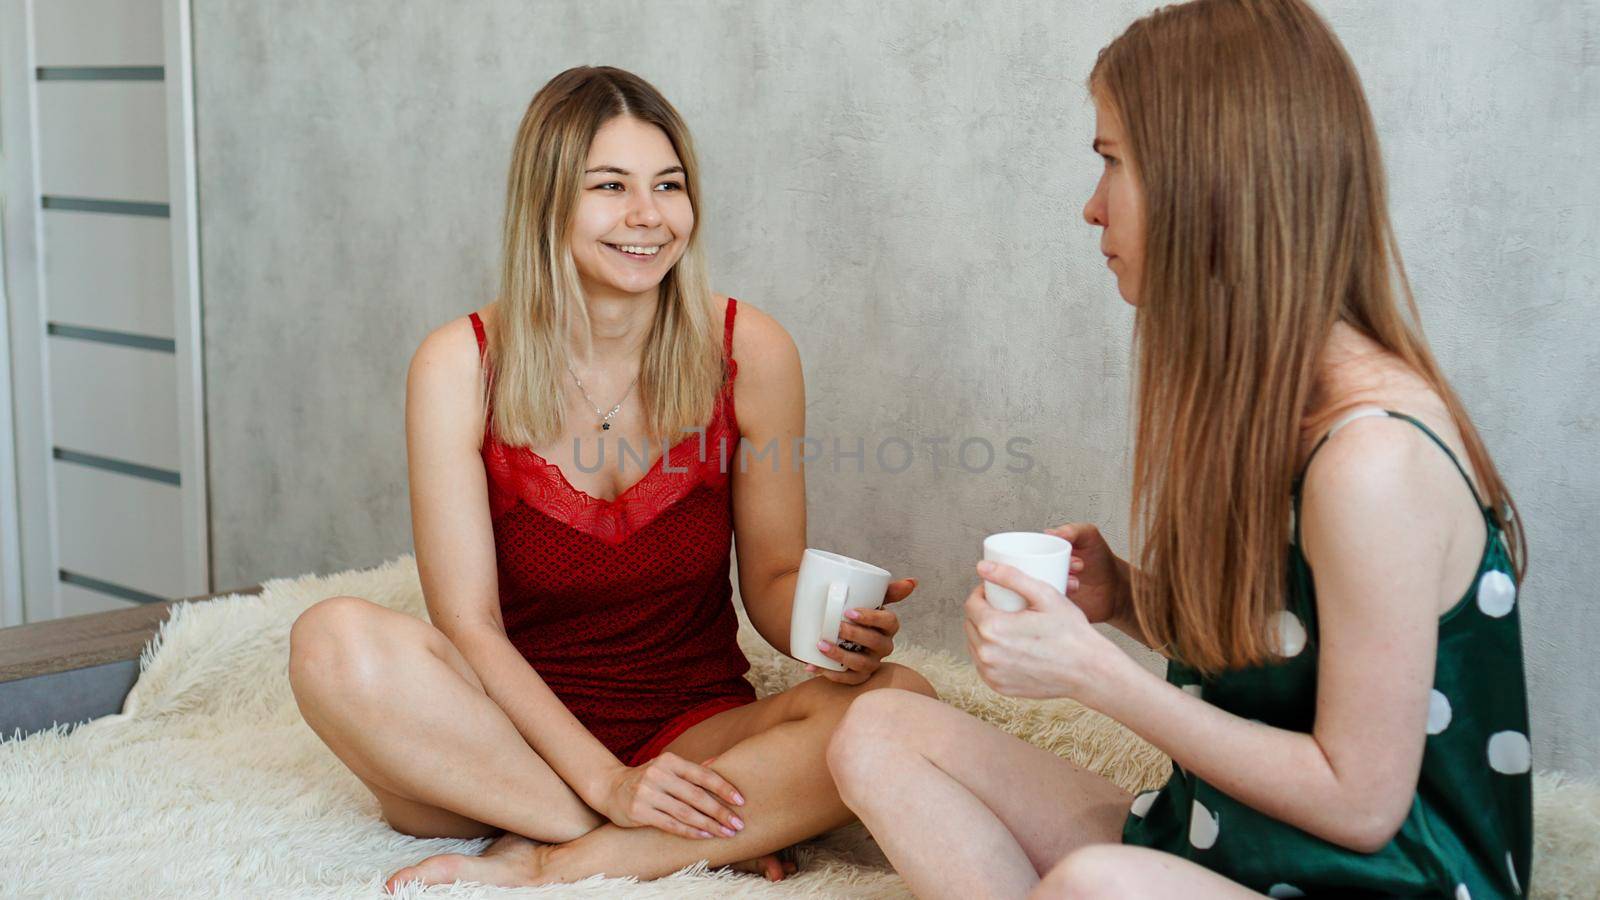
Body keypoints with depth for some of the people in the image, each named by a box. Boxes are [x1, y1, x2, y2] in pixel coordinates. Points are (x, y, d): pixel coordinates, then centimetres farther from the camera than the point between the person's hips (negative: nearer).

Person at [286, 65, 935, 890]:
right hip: (514, 741, -1)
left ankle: (542, 865, -24)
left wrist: (834, 634, -20)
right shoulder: (460, 367, -9)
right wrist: (605, 781, -22)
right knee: (336, 640, -30)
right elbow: (468, 622, -11)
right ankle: (718, 843, -23)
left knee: (902, 702, -26)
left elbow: (773, 578, 4)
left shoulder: (748, 351, -5)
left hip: (695, 735, 1)